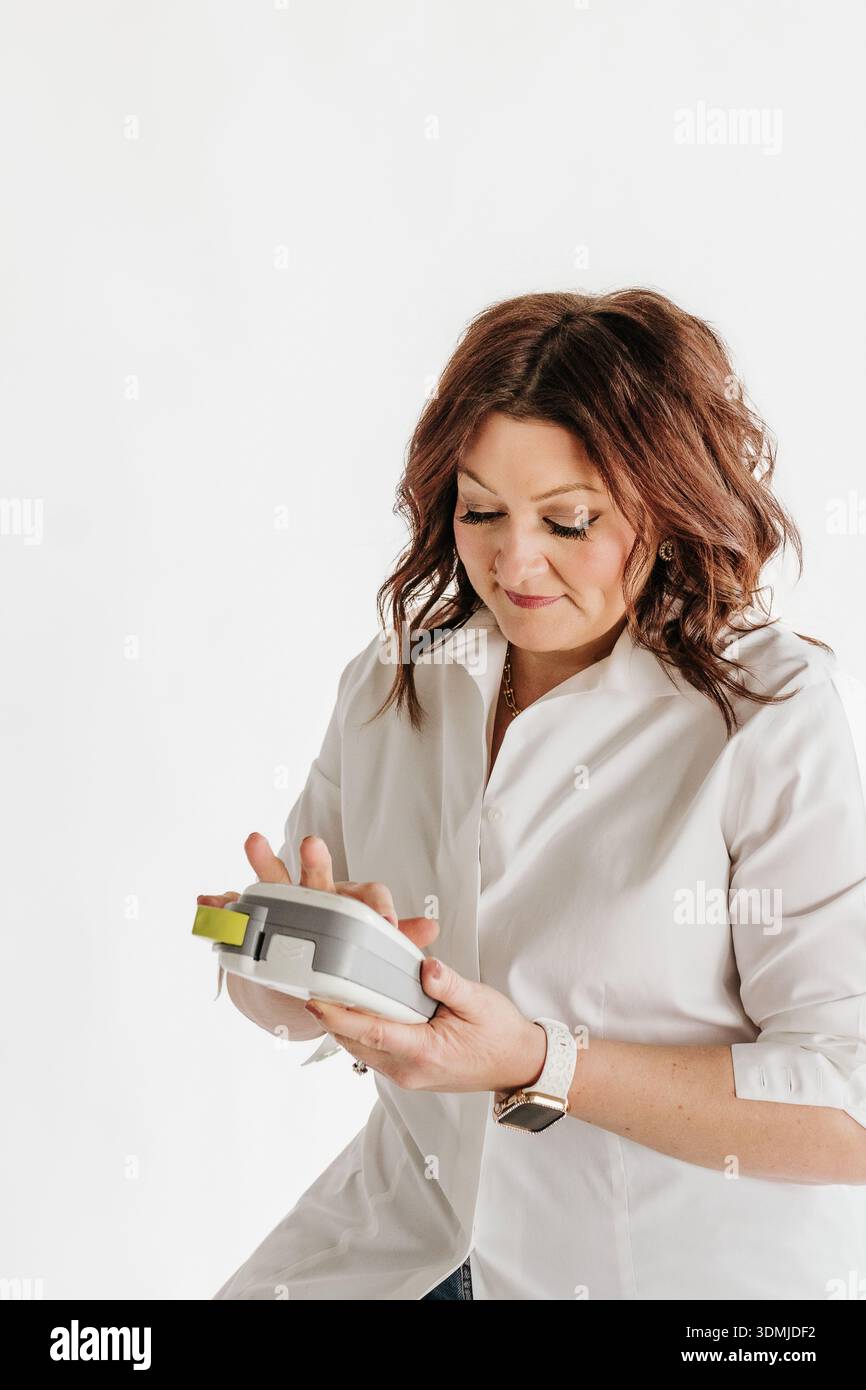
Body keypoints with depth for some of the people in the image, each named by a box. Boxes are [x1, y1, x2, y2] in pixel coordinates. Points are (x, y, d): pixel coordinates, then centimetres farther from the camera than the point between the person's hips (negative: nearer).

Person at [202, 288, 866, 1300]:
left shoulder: (783, 716, -14)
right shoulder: (392, 680, 1)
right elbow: (276, 1001, 4)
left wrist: (536, 1064, -23)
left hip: (685, 1258, -2)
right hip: (411, 1234, 3)